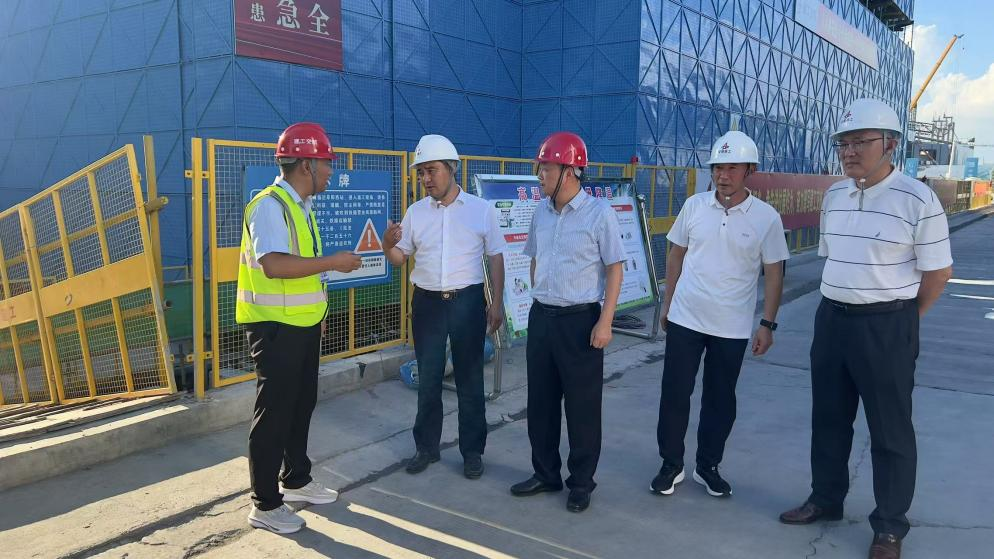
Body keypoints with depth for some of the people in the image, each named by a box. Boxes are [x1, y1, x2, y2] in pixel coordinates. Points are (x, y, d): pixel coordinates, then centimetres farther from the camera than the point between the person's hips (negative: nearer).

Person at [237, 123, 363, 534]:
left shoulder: (301, 206, 11)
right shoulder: (269, 205, -18)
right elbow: (274, 265, -32)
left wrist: (318, 310, 17)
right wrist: (332, 262, -25)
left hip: (303, 325, 9)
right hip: (275, 327, -9)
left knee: (301, 405, 19)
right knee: (274, 412, 0)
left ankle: (296, 480, 36)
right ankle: (265, 505, 14)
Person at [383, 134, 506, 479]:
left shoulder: (482, 210, -2)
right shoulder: (415, 212, 4)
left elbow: (495, 258, 1)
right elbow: (400, 258, 7)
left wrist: (497, 302, -4)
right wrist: (388, 243, -16)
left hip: (467, 301, -2)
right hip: (427, 303, 2)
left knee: (469, 379, 7)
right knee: (428, 379, 10)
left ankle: (472, 451, 20)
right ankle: (426, 447, 25)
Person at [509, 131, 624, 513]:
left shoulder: (599, 213, -11)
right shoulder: (541, 212, 7)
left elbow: (614, 268, -9)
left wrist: (605, 322, -14)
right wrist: (539, 301, 15)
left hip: (580, 320, -6)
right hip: (541, 316, 6)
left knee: (582, 406, 5)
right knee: (540, 400, 13)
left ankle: (581, 482, 20)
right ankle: (546, 474, 29)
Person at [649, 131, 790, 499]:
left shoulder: (766, 217, -6)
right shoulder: (694, 206, 0)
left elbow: (773, 273, -1)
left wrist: (767, 324, -4)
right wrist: (667, 304, 9)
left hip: (733, 328, -1)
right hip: (685, 319, 1)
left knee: (720, 399, 11)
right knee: (674, 393, 5)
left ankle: (708, 467, 28)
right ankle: (671, 465, 21)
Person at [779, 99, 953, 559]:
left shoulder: (917, 200, -14)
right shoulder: (833, 196, 5)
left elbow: (939, 270, -8)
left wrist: (901, 319, 2)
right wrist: (839, 306, 13)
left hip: (886, 326, -6)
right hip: (832, 318, 6)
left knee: (890, 431, 7)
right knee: (828, 418, 17)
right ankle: (826, 499, 35)